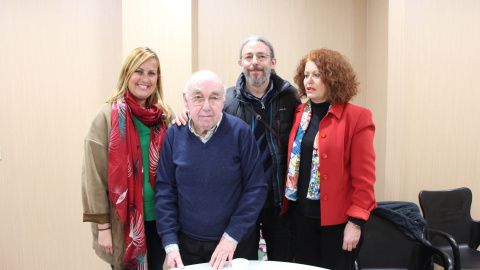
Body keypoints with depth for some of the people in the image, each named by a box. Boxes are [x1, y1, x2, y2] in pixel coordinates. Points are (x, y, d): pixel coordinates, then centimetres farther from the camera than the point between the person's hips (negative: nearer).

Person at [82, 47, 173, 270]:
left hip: (158, 219, 4)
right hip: (123, 223, -3)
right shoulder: (108, 115, -8)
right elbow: (94, 176, -9)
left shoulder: (164, 116, 4)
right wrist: (102, 226, -10)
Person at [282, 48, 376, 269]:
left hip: (337, 219, -4)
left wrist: (355, 222, -13)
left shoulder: (356, 118, -9)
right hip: (301, 215, 5)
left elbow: (363, 176, -11)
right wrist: (287, 206, 7)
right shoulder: (299, 114, 6)